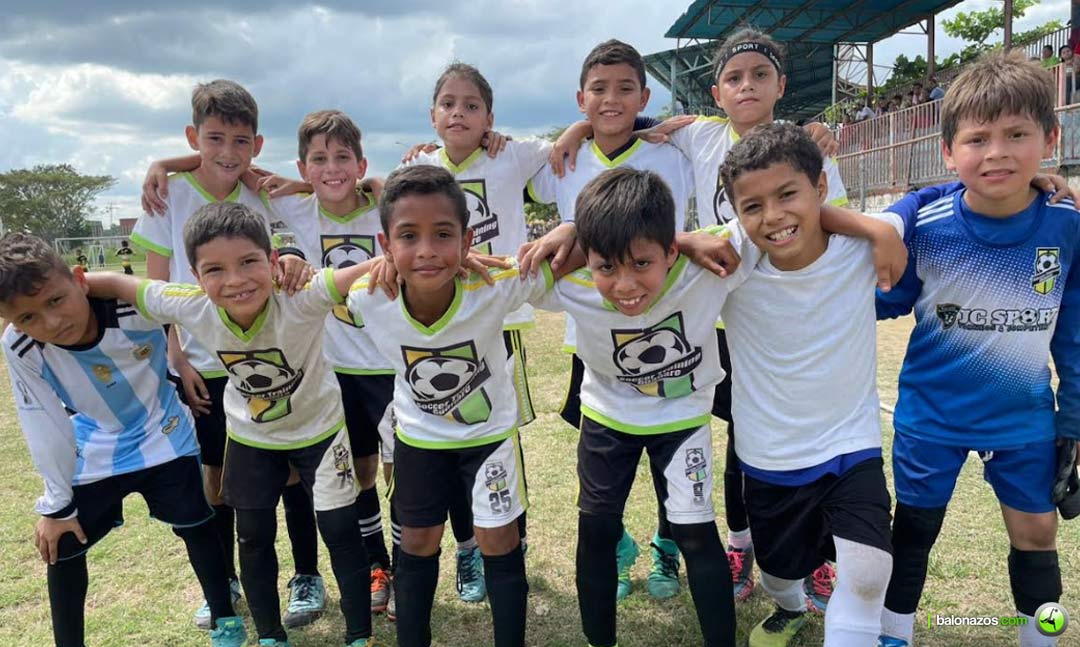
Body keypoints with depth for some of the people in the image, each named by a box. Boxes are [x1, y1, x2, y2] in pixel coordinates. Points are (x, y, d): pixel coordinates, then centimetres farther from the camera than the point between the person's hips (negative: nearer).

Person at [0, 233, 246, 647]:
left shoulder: (137, 308, -34)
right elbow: (45, 427, -14)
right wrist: (56, 504, -5)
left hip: (163, 438, -1)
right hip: (92, 454, 2)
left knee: (196, 527, 9)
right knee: (62, 551, 8)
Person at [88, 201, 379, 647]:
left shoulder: (301, 298, -37)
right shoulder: (190, 307, -25)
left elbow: (366, 271, -50)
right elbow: (118, 284, -10)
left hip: (318, 428, -3)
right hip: (251, 437, 4)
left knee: (341, 533, 3)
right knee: (254, 538, 15)